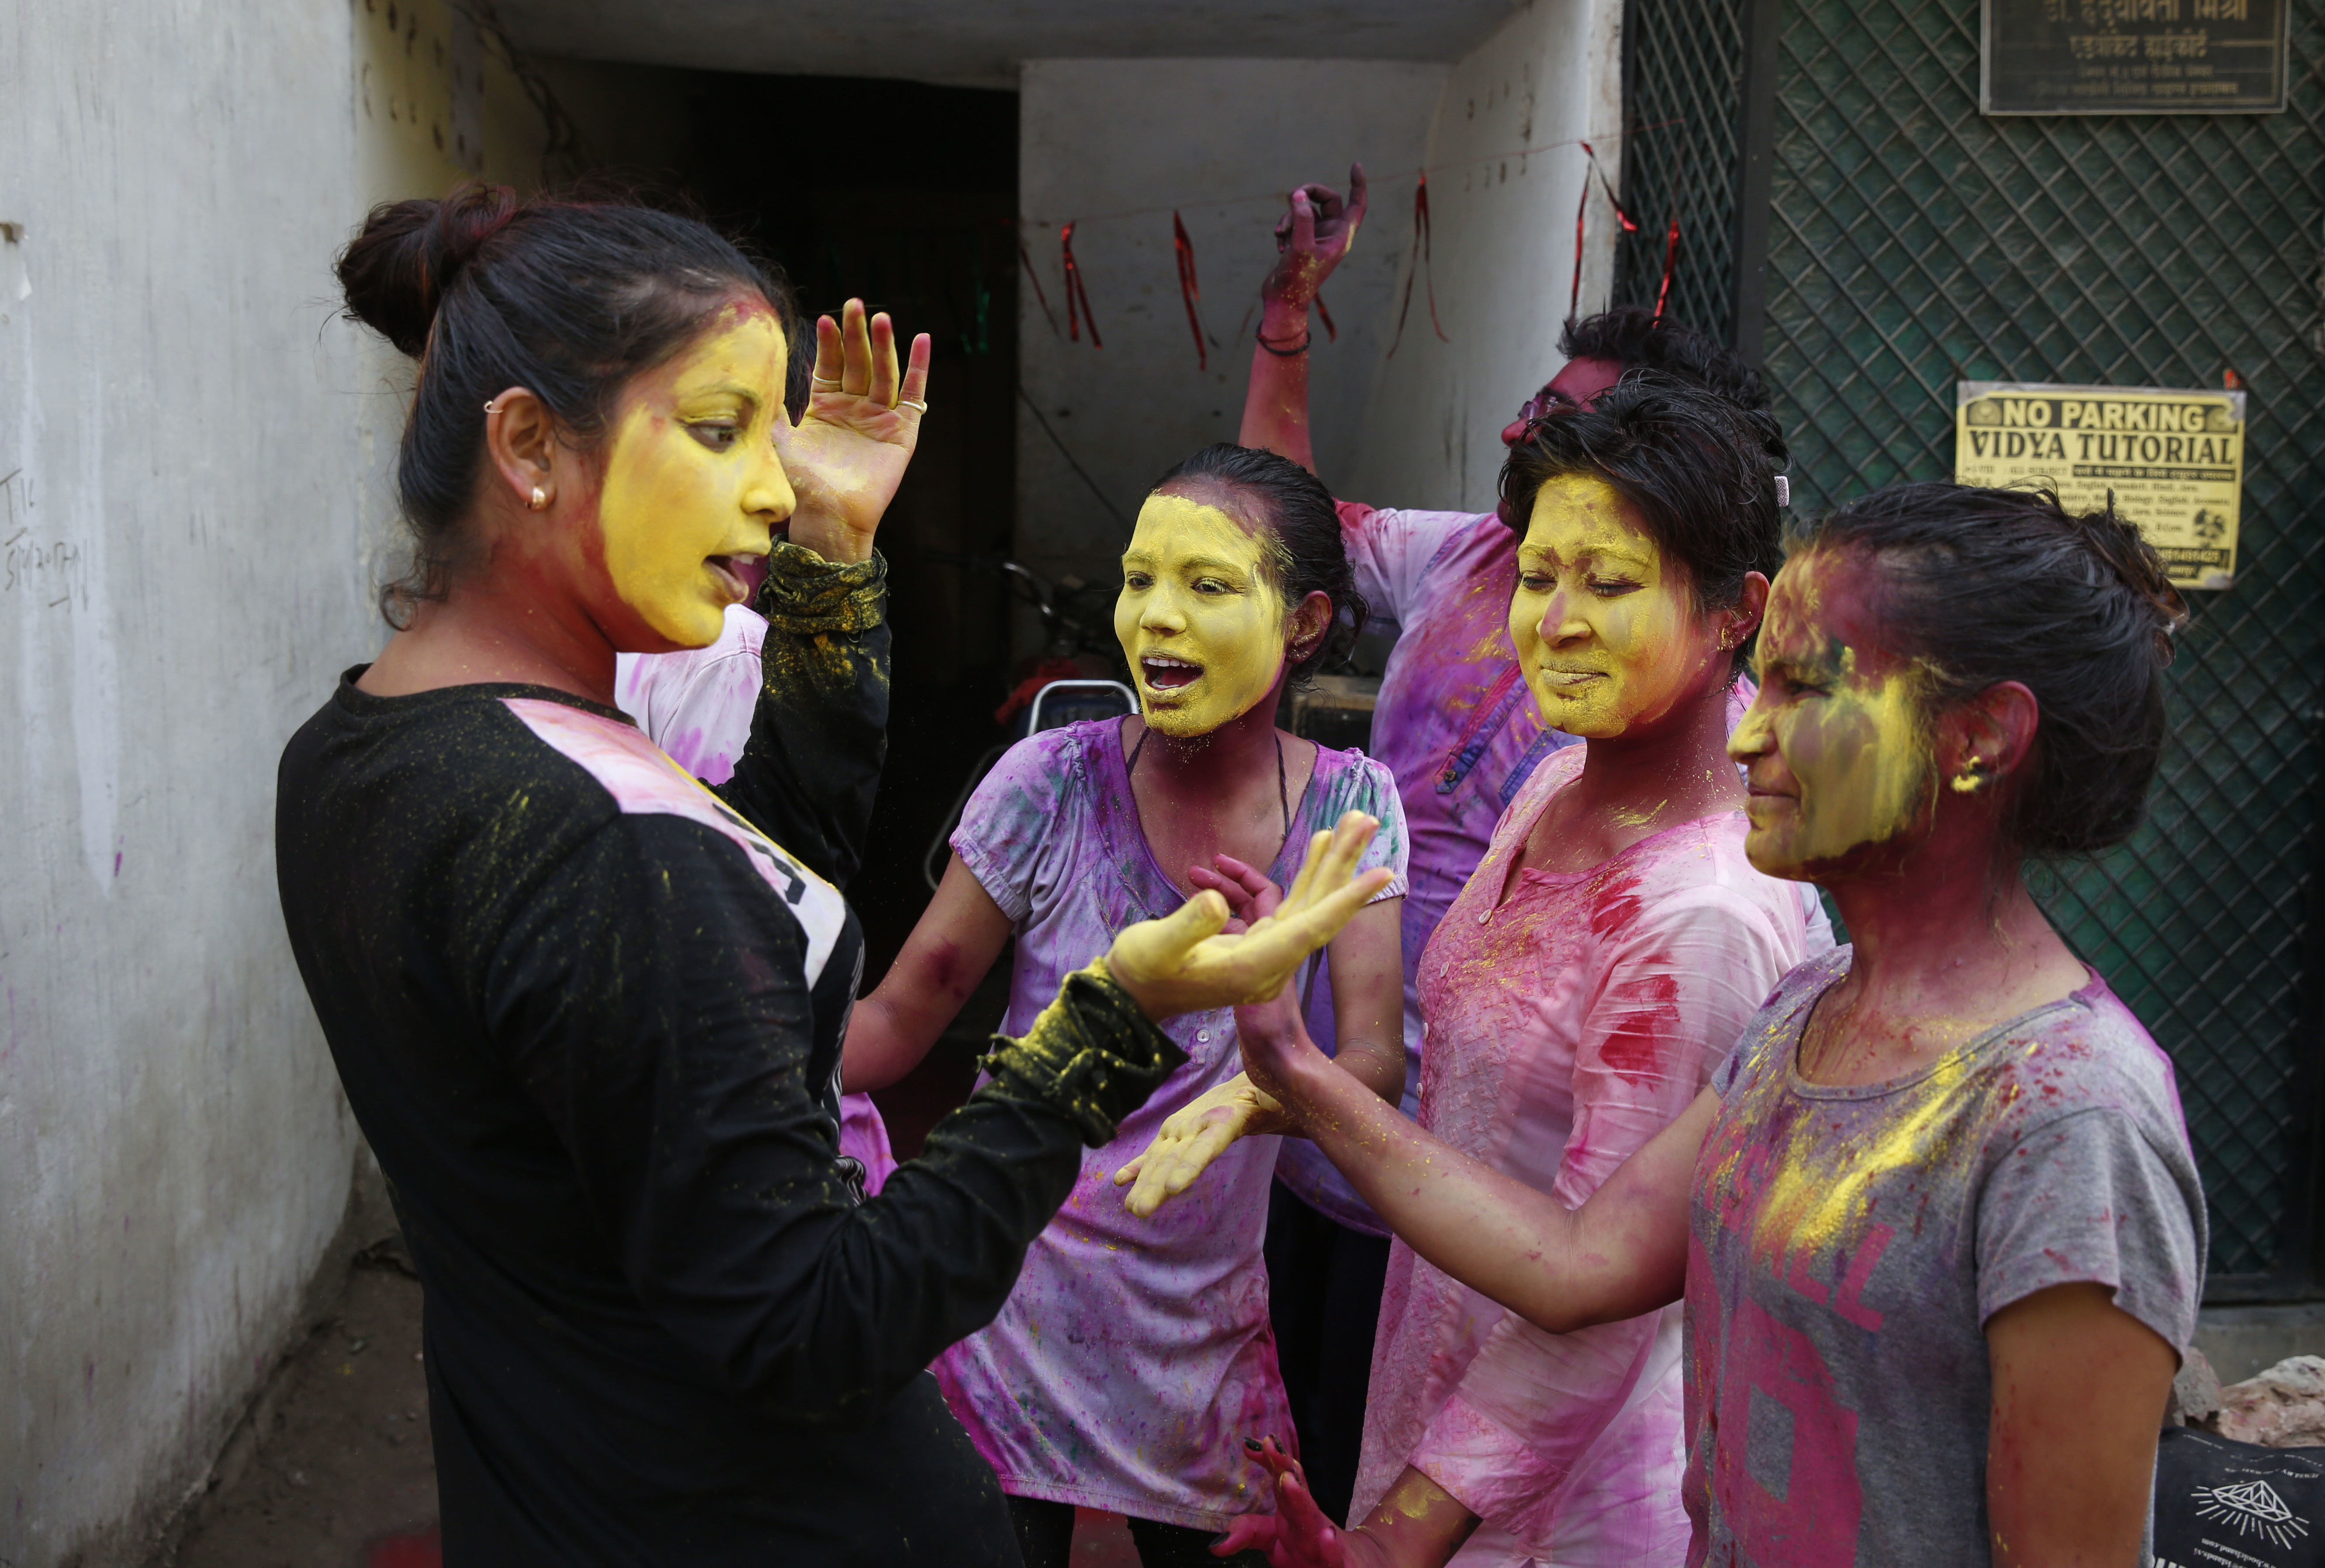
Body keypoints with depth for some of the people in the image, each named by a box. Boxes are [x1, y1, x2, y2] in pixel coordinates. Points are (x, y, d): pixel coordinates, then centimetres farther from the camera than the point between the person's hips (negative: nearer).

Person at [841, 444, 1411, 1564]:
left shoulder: (1351, 806, -6)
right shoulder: (1053, 784, -13)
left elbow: (1377, 1061, -12)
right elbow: (900, 1017, -10)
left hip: (1208, 1322, 3)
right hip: (1024, 1313, -2)